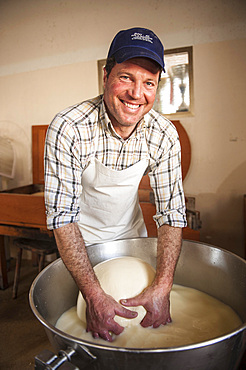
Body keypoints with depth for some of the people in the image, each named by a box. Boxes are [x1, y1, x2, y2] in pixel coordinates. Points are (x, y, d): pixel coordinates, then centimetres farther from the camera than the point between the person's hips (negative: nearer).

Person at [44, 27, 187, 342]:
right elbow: (62, 214, -30)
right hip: (80, 240, -2)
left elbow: (171, 210, -18)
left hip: (131, 232, 3)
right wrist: (94, 295, -37)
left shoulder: (164, 135, -21)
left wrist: (162, 287, -28)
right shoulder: (68, 129, -31)